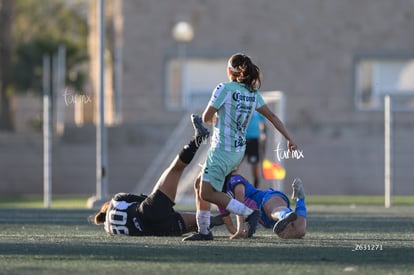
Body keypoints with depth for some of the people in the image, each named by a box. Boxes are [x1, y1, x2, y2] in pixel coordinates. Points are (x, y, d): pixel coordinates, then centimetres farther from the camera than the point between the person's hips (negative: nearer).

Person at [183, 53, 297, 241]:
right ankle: (204, 231, 19)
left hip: (222, 151, -8)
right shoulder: (253, 93, 7)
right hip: (238, 152, 8)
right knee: (200, 185, 18)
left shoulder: (224, 89, -12)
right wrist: (289, 139, 9)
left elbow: (206, 118, -9)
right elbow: (271, 116, 6)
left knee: (207, 193, -6)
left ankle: (248, 213, -15)